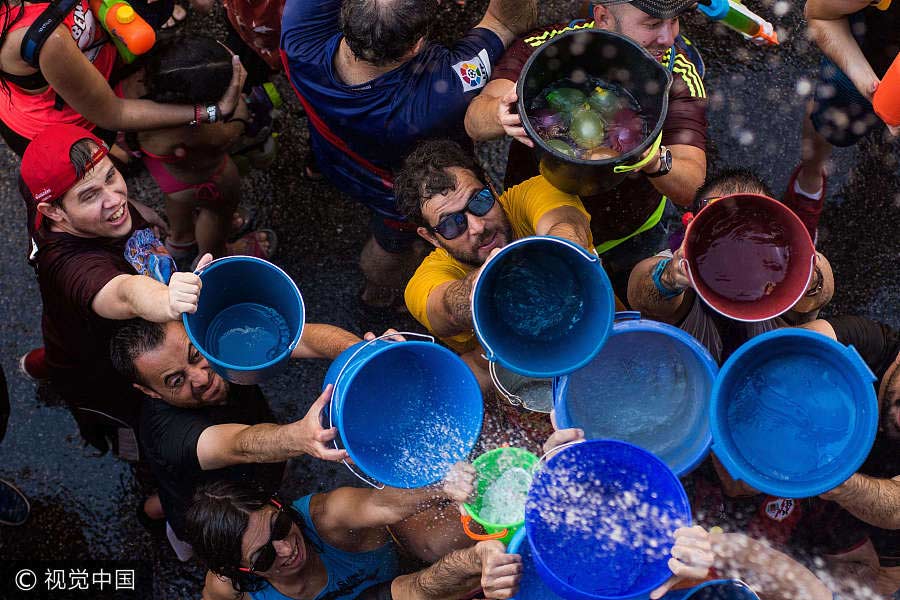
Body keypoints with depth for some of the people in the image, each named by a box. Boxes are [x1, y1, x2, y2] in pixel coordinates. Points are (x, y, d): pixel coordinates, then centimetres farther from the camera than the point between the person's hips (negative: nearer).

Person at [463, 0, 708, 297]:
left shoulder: (680, 75, -24)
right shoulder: (545, 47, -25)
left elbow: (692, 189, -35)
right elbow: (475, 122, -37)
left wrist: (657, 162, -59)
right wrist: (503, 112, -62)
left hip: (634, 238, 1)